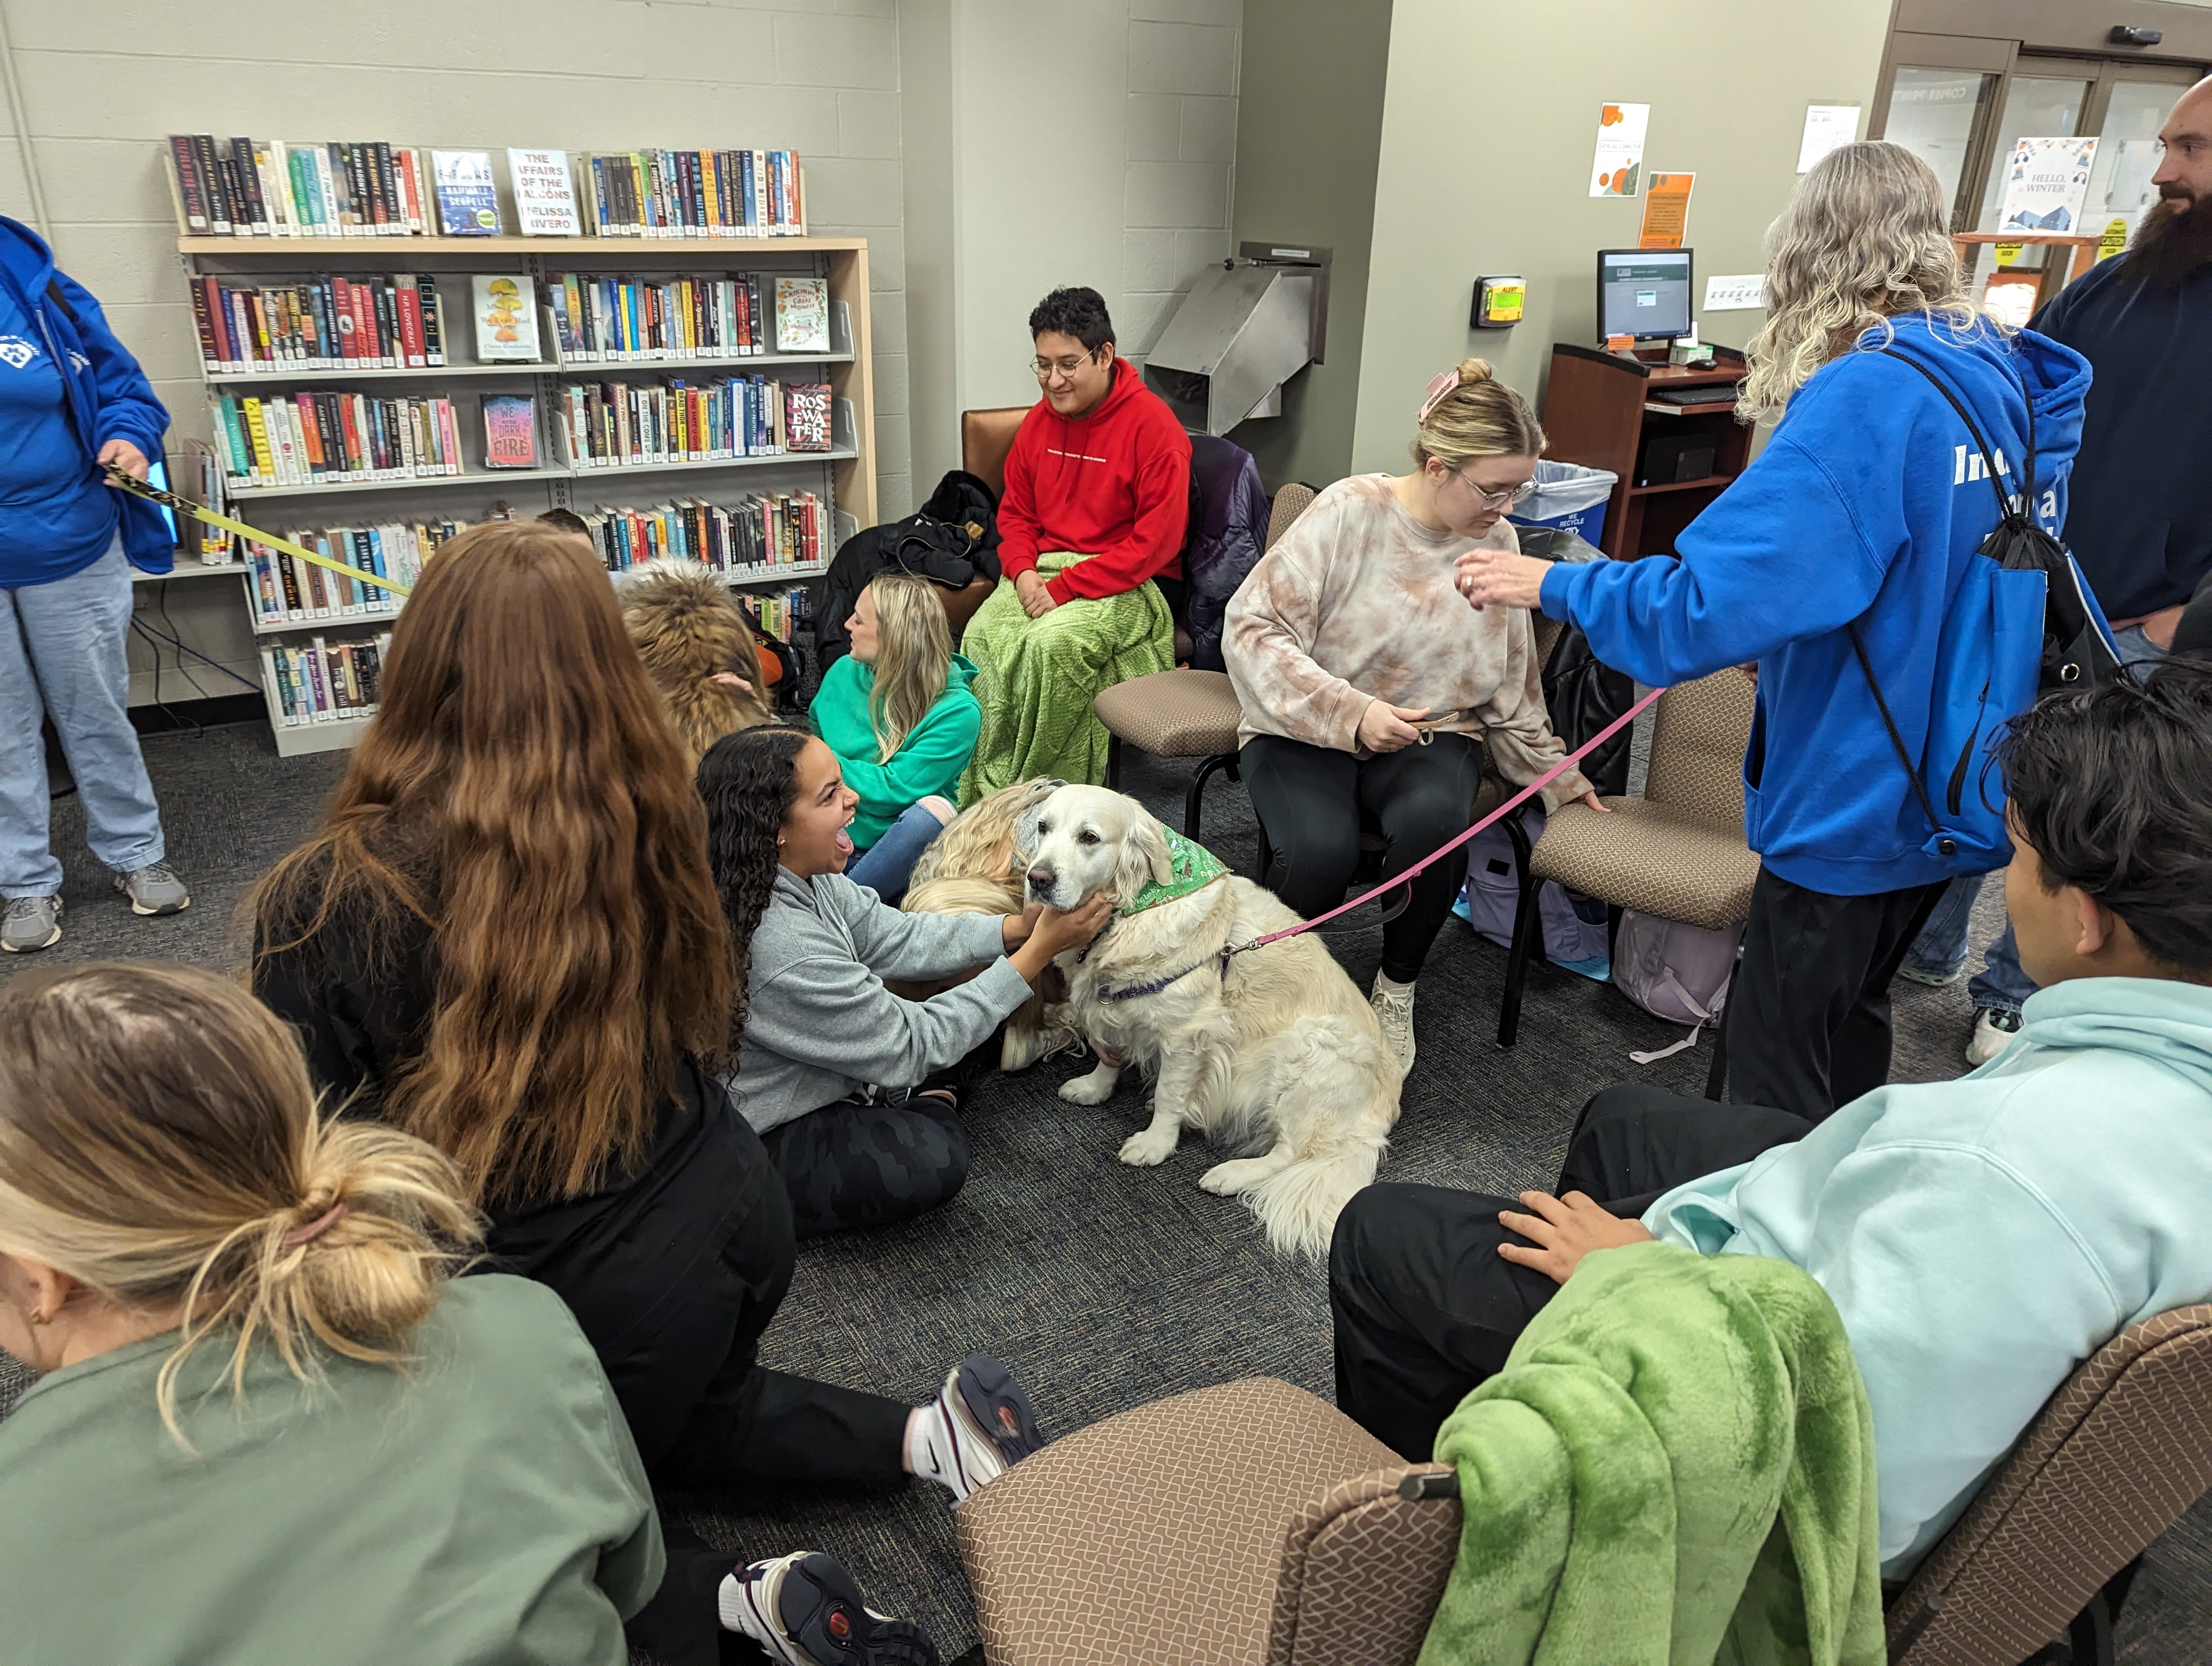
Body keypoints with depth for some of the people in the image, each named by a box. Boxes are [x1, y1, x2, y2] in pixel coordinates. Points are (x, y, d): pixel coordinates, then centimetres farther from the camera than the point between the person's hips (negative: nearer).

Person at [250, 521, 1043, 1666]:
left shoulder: (326, 904, -22)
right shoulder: (649, 821, -10)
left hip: (585, 1296, -5)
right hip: (733, 1217, 5)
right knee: (671, 1410, 35)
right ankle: (925, 1435, 17)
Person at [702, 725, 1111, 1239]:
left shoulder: (795, 872, -11)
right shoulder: (782, 953, -36)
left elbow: (895, 937, -1)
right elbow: (910, 1048, -26)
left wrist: (1019, 926, -13)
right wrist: (1040, 951, -24)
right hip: (759, 1141, -9)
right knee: (933, 1159, -23)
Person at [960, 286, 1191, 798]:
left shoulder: (1153, 425, -10)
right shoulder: (1040, 420, 11)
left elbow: (1158, 540, -15)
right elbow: (1015, 512, 19)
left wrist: (1066, 587, -18)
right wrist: (1024, 572, -4)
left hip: (1127, 584, -6)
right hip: (1044, 569, 6)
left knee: (1053, 642, -34)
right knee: (983, 634, -24)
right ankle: (987, 792, -18)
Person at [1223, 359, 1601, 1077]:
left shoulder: (1498, 542, 2)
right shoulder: (1350, 511, -13)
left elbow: (1512, 683, 17)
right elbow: (1252, 627, -16)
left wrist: (1552, 772, 22)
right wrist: (1350, 713, -25)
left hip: (1430, 735, 3)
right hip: (1309, 731, -3)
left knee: (1434, 819, -33)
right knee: (1321, 848, -34)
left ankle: (1396, 991, -6)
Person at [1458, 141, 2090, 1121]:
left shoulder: (1871, 395, -23)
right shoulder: (2011, 384, 3)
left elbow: (1710, 601, -30)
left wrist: (1550, 584, -17)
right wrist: (1789, 646, 19)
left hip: (1854, 809, -9)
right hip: (1948, 793, 9)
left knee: (1776, 1083, 6)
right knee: (1851, 1023, 27)